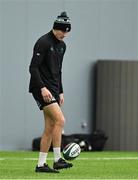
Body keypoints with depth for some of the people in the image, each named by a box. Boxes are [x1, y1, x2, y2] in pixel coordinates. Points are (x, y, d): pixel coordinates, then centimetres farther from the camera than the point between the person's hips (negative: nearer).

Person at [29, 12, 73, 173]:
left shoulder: (62, 45, 14)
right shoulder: (43, 42, -13)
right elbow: (33, 67, -17)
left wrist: (60, 92, 19)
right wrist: (42, 88, -25)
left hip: (53, 89, 9)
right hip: (42, 89, -9)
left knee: (50, 128, 4)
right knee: (60, 120, -19)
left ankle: (41, 164, 6)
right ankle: (57, 159, -17)